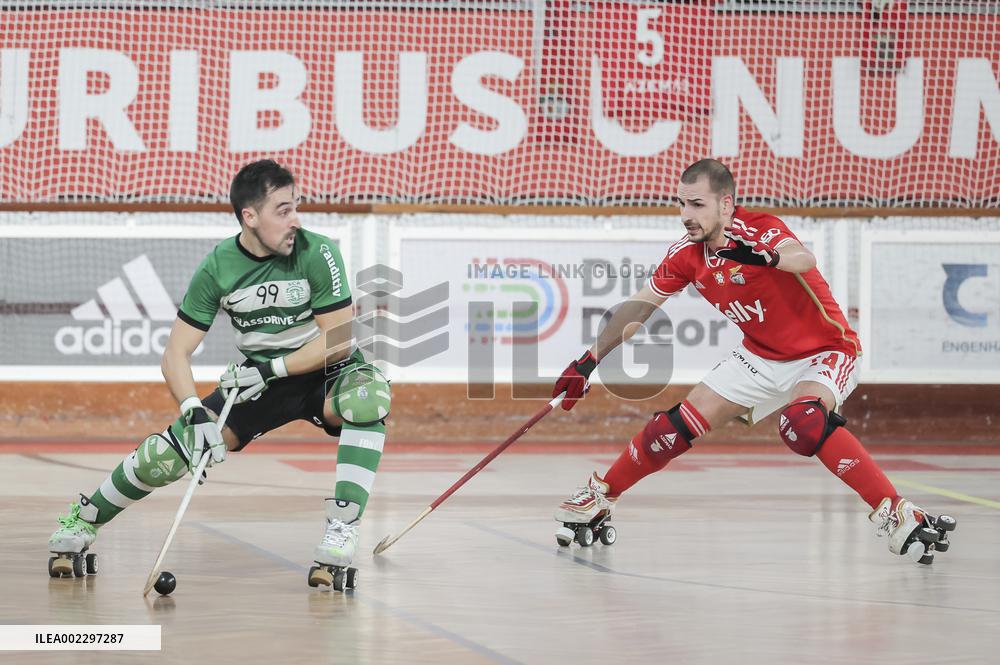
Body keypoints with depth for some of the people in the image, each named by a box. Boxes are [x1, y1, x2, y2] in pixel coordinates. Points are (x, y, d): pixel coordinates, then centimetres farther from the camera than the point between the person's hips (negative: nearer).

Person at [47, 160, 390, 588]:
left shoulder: (317, 254, -18)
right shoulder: (218, 267, -11)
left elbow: (339, 340, -17)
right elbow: (176, 352, -11)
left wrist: (271, 369, -22)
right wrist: (195, 413, -27)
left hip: (325, 375, -2)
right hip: (258, 379, 2)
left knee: (369, 393, -37)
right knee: (170, 451, -12)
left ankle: (341, 531, -35)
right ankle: (83, 521, 14)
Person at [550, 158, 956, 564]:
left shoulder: (759, 229, -25)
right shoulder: (687, 254, -5)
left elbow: (804, 260, -45)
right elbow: (639, 307, 6)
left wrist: (768, 257, -67)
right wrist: (588, 362, 3)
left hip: (823, 353, -6)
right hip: (760, 358, 7)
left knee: (802, 421, -35)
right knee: (679, 424, -1)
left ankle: (897, 515, -35)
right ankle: (599, 499, 19)